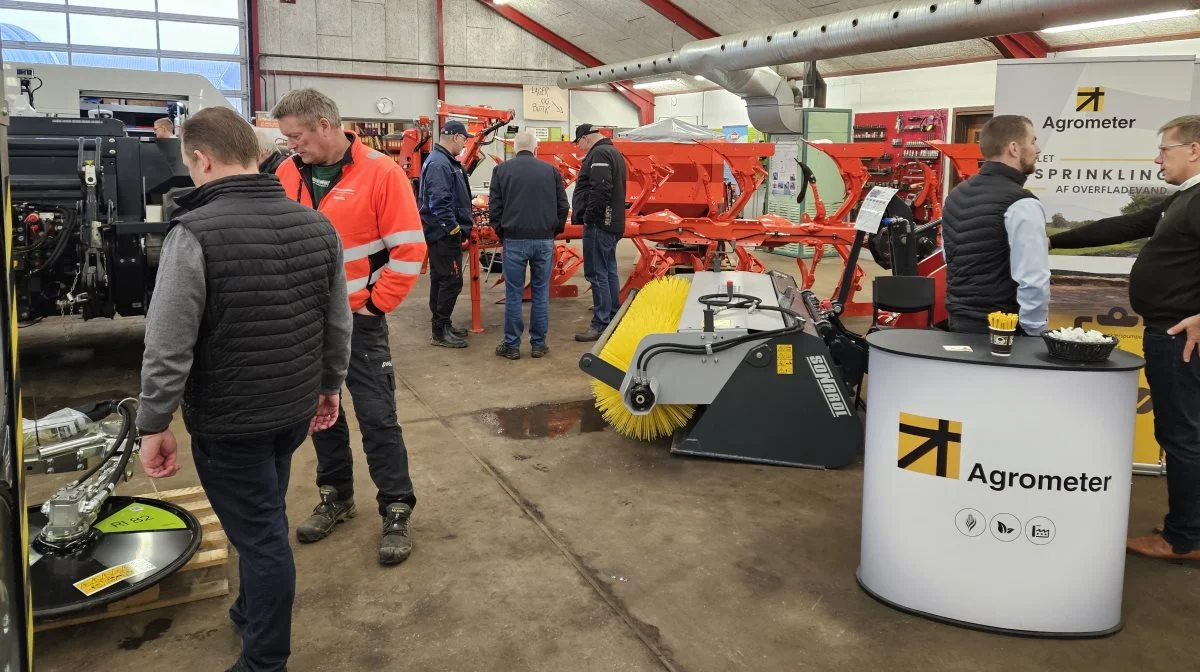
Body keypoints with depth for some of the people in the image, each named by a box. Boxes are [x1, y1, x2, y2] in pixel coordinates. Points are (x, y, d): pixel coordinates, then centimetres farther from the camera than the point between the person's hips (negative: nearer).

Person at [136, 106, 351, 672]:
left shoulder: (195, 233, -20)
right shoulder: (317, 225, -1)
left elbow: (168, 347, -20)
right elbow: (338, 323, 7)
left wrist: (153, 423, -8)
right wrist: (330, 385, 19)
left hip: (229, 421, -6)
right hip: (296, 410, 6)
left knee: (259, 534, 5)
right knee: (263, 522, 25)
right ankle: (253, 614, 45)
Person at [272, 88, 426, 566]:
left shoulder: (380, 173, -12)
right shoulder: (287, 175, 4)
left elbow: (408, 249, -13)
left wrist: (376, 304, -11)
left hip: (358, 320, -5)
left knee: (377, 417, 0)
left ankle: (396, 511, 11)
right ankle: (336, 496, 33)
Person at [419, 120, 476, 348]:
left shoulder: (446, 161, 15)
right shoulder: (439, 164, -19)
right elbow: (439, 203, -26)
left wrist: (461, 227, 19)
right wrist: (454, 228, -19)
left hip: (444, 233, 11)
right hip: (445, 234, -11)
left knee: (441, 279, 15)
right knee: (451, 281, -8)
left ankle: (442, 325, 24)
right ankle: (440, 332, -3)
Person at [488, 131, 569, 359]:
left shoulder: (502, 170, 2)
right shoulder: (550, 170, 5)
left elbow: (494, 206, 0)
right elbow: (563, 206, 6)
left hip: (514, 240, -1)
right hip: (544, 240, 1)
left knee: (513, 294, 5)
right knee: (541, 293, 9)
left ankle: (512, 346, 11)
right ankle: (539, 344, 14)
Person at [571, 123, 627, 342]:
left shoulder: (599, 154, -13)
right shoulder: (613, 152, 20)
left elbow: (601, 189, -25)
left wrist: (589, 217, -18)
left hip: (599, 224, -11)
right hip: (612, 223, 11)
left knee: (597, 274, -8)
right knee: (609, 272, 15)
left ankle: (601, 324, -6)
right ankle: (614, 318, 22)